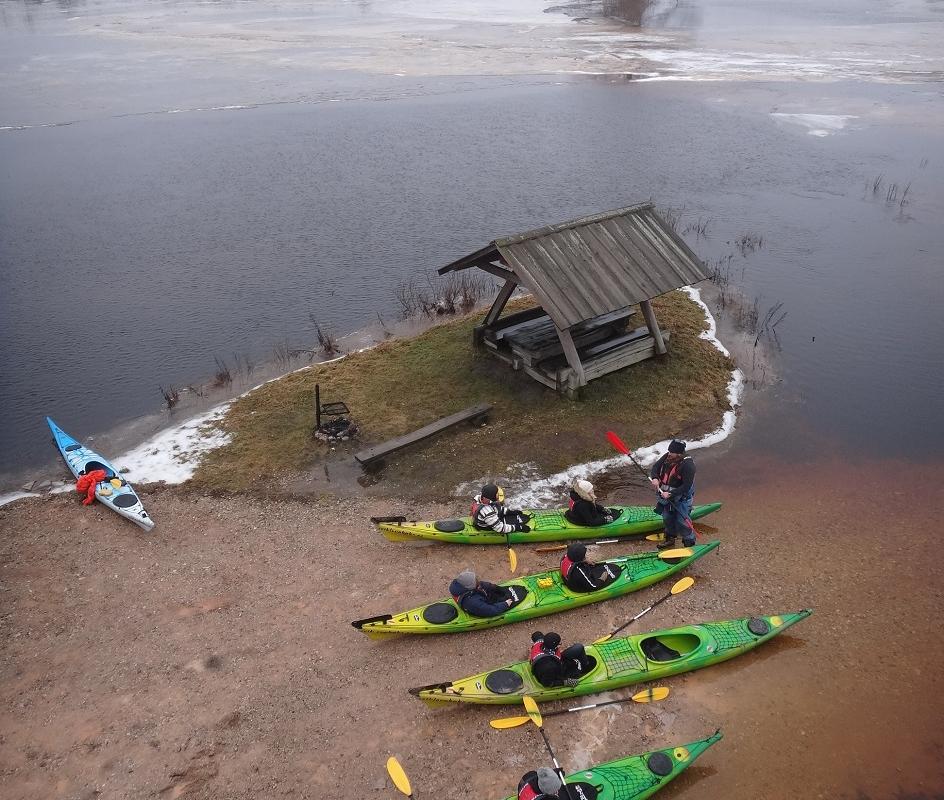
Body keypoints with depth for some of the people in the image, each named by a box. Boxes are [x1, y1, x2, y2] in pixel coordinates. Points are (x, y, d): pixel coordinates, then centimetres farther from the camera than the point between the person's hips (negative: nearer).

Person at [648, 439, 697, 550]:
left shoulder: (688, 465, -26)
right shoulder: (667, 457, -7)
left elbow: (686, 486, -25)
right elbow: (655, 467, 3)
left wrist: (671, 494, -27)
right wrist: (655, 478, -18)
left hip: (681, 498, -7)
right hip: (666, 495, 7)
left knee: (682, 521, -1)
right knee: (667, 518, 21)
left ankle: (689, 543, 17)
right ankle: (670, 539, 42)